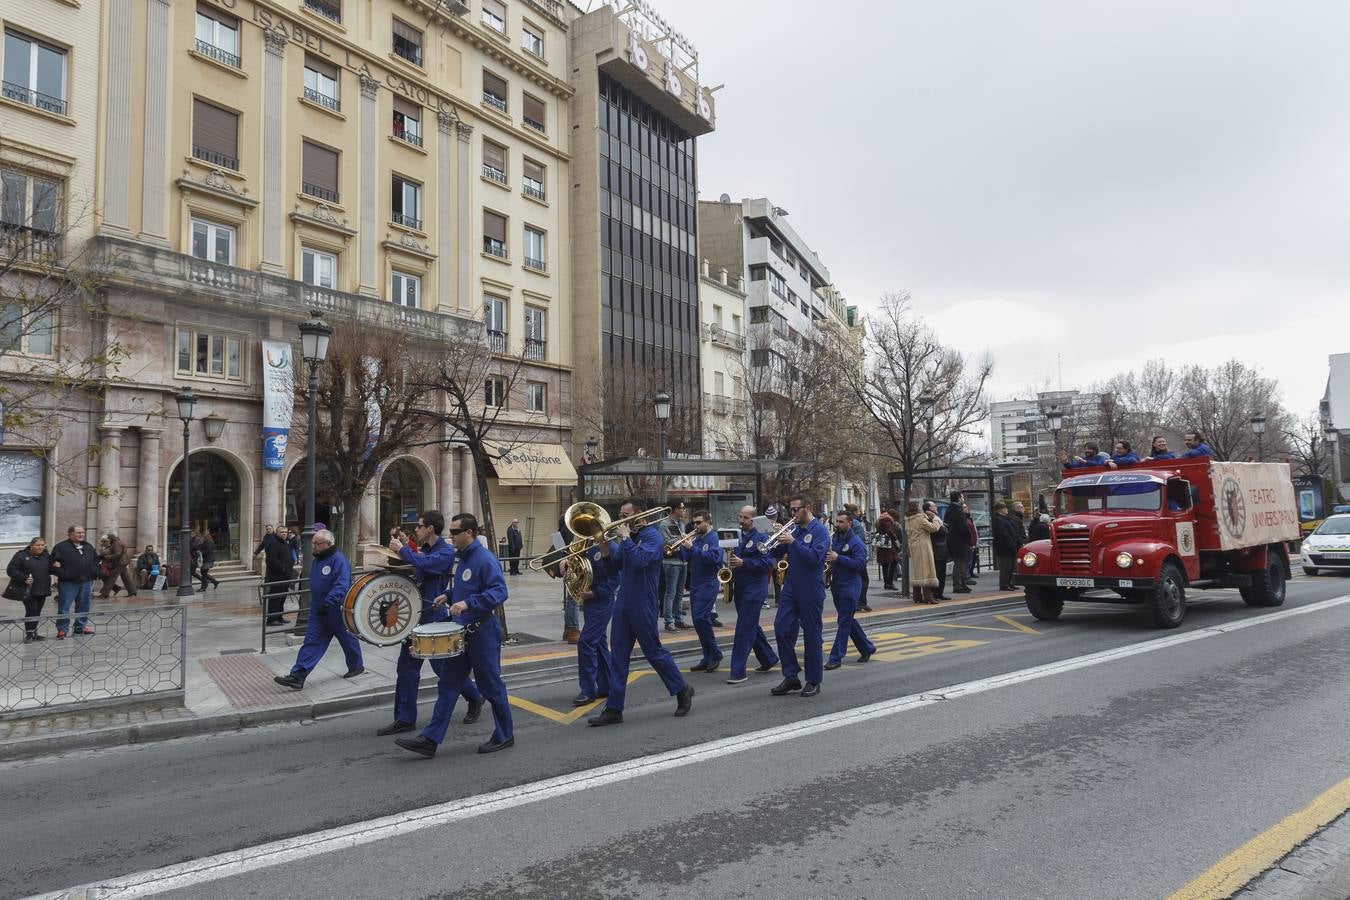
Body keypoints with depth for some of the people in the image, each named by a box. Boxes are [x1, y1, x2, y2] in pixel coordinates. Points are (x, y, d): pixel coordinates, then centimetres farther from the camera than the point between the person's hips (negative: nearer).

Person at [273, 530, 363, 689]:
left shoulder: (339, 560, -19)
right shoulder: (317, 559, 9)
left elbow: (341, 585, -29)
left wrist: (329, 602, -37)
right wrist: (316, 603, 21)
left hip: (337, 610, -7)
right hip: (318, 610, 7)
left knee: (347, 639, 11)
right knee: (311, 643, 2)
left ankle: (356, 666, 31)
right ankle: (297, 677, -1)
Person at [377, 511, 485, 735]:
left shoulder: (446, 552, -14)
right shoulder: (422, 549, 11)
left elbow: (422, 564, -31)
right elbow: (412, 571, 21)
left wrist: (402, 549, -18)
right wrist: (399, 548, 7)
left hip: (435, 617, -8)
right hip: (416, 615, 8)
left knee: (443, 666, 3)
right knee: (406, 668, 6)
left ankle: (475, 698, 25)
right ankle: (405, 719, 15)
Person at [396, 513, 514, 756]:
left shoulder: (485, 559, -17)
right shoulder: (461, 558, 11)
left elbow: (499, 591, -26)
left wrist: (467, 603, -33)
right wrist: (449, 596, 7)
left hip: (482, 633, -9)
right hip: (461, 632, 9)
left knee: (491, 686, 4)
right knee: (447, 685, 8)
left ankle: (504, 736, 19)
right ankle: (430, 740, 12)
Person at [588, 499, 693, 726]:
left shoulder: (652, 536, -12)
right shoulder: (629, 536, 12)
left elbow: (639, 560, -27)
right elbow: (616, 563, 12)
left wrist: (625, 538, -20)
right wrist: (606, 548, -3)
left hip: (643, 606, -7)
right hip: (623, 603, 7)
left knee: (654, 652, 5)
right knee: (618, 656, 5)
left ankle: (682, 691, 26)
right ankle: (614, 709, 10)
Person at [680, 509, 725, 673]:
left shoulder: (713, 538, -7)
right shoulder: (696, 539, 14)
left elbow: (713, 557, -23)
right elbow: (685, 557, 10)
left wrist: (692, 548, -23)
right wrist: (682, 547, -8)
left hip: (708, 584, -8)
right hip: (695, 584, 8)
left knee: (701, 618, -16)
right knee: (698, 621, 8)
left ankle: (715, 655, -1)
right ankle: (708, 659, 17)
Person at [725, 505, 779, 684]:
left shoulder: (761, 537, -8)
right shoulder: (737, 537, 13)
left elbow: (768, 563, -18)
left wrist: (743, 562, -24)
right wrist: (731, 560, 1)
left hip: (754, 590, -8)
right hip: (739, 589, 8)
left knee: (744, 630, -9)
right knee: (751, 627, 16)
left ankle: (738, 672, -6)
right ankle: (769, 659, 33)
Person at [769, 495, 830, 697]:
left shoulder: (819, 531, -8)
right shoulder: (794, 529, 10)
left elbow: (815, 557, -22)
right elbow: (777, 554, 9)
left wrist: (793, 541, -25)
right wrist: (777, 540, -9)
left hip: (811, 591, -6)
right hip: (791, 588, 6)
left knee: (812, 635, 3)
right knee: (782, 629, 0)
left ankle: (814, 681, 15)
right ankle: (791, 677, 12)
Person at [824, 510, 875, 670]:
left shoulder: (856, 542, -10)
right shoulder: (833, 538, 10)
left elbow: (860, 564, -19)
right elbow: (828, 556, 22)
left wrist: (838, 558, -24)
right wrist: (827, 558, -2)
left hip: (850, 586, -7)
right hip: (836, 585, 8)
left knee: (844, 622, -4)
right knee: (848, 620, 15)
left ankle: (836, 658, -2)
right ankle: (867, 648, 30)